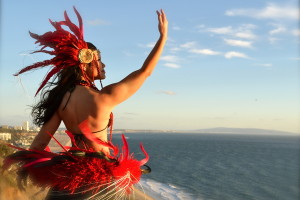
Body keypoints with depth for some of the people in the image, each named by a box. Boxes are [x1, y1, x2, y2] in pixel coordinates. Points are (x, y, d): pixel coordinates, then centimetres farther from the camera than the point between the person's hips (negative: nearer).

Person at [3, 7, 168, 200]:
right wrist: (163, 35, -5)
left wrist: (29, 170, 9)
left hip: (71, 170, 5)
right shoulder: (104, 98, -20)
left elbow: (40, 142, -2)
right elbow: (144, 72, -13)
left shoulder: (61, 97, -5)